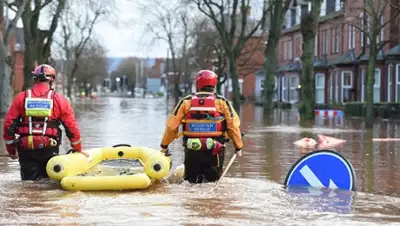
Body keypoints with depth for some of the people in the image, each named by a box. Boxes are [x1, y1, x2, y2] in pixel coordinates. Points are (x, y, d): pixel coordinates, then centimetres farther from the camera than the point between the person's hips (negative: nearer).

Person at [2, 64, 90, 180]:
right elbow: (72, 127, 3)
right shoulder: (60, 100, 0)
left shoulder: (21, 97, 2)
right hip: (49, 150, 0)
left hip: (26, 150, 1)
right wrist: (78, 149, 17)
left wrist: (11, 149, 15)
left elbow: (8, 124, 2)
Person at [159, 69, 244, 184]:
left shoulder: (186, 102, 2)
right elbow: (233, 125, 0)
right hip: (214, 151, -1)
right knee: (211, 182, 9)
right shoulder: (222, 102, 0)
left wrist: (164, 145, 18)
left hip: (192, 150, 1)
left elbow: (172, 126, 4)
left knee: (191, 180, 15)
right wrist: (238, 147, 13)